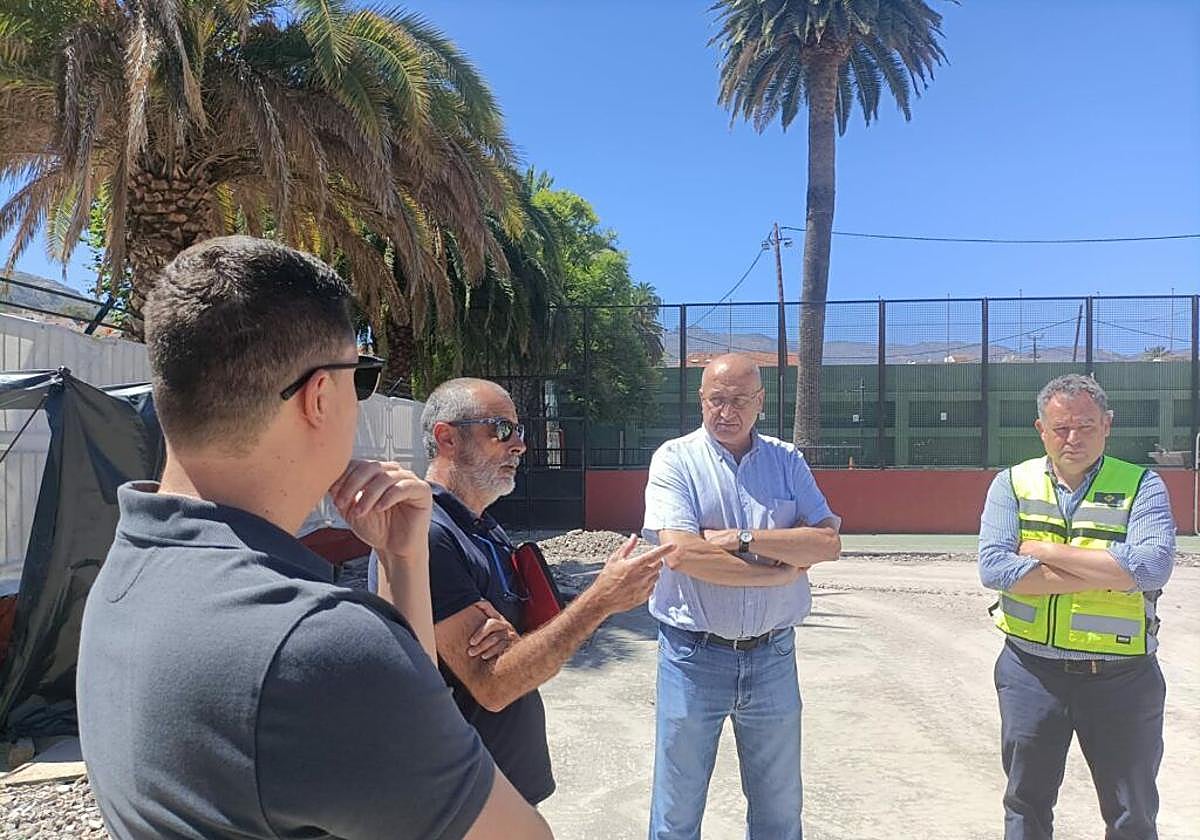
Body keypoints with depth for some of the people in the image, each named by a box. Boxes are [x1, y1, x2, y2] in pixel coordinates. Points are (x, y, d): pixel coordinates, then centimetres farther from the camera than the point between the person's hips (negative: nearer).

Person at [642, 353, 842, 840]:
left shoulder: (786, 461, 4)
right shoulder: (675, 459, -6)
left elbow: (828, 542, -7)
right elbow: (681, 553, -20)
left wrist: (743, 538, -18)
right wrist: (781, 572, -14)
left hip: (773, 655, 3)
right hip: (694, 654, -3)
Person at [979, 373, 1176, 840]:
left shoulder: (1141, 486, -4)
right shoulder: (1013, 484, 0)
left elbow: (1153, 566, -22)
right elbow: (993, 567, -14)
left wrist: (1047, 551, -18)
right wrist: (1106, 574, -18)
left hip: (1121, 677, -1)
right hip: (1031, 672, 1)